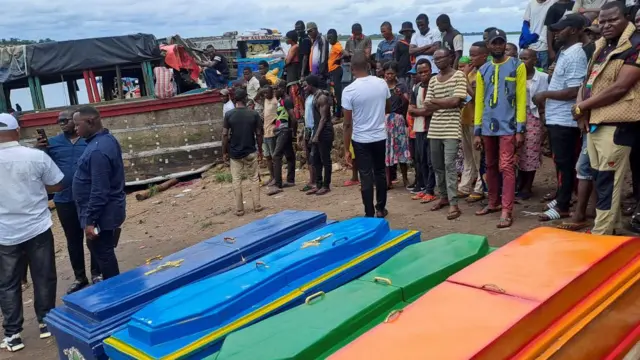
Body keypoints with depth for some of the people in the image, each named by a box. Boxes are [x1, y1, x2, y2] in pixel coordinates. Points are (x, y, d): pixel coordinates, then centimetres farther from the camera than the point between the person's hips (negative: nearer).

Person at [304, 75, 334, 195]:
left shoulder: (322, 97, -15)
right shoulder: (314, 96, 14)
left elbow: (324, 118, -18)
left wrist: (317, 134, -21)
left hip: (324, 132, -10)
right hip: (317, 131, 10)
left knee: (325, 160, -3)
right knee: (316, 159, 11)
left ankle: (326, 186, 4)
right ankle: (318, 185, 17)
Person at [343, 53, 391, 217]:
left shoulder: (349, 90, -14)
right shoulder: (382, 84, -3)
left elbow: (348, 123, -12)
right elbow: (388, 108, 13)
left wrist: (346, 148, -6)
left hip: (360, 140, -3)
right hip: (380, 136, 4)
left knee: (366, 177, 2)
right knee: (380, 173, 18)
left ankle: (370, 214, 6)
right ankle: (381, 208, 29)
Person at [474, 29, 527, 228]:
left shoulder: (517, 66, 0)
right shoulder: (483, 71, 10)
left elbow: (521, 98, -4)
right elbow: (479, 101, 10)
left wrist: (520, 129, -10)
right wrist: (477, 131, 5)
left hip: (508, 126, -4)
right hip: (488, 127, 5)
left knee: (506, 167, -8)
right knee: (491, 166, 14)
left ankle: (507, 211, -8)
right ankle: (493, 203, 27)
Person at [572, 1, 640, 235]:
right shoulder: (601, 46, 16)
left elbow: (620, 87, -17)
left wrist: (582, 106, -10)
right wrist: (584, 113, 1)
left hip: (616, 124, -8)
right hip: (594, 122, 8)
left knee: (608, 181, -6)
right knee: (600, 178, 13)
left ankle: (601, 235, -1)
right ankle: (609, 226, 24)